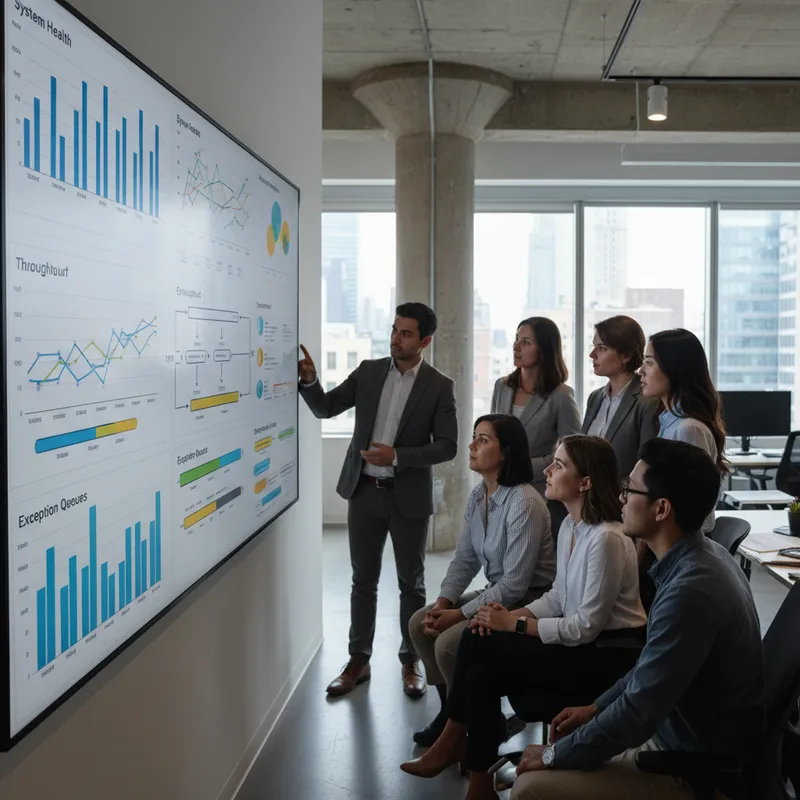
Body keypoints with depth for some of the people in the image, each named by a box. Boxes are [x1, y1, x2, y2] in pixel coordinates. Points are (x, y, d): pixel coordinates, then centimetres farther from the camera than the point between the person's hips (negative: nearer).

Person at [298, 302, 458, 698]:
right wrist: (309, 381, -17)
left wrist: (398, 456, -21)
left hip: (409, 497, -3)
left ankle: (410, 662, 24)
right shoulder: (368, 371, 3)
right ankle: (358, 660, 22)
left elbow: (447, 446, -10)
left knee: (411, 583, 9)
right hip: (364, 491, 3)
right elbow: (325, 408, 2)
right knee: (363, 580, 11)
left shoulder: (439, 386, -6)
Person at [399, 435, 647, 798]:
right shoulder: (569, 525, 5)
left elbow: (587, 626, -21)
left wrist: (515, 624, -15)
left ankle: (453, 741, 5)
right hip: (580, 644, 8)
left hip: (609, 657, -8)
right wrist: (511, 614, -5)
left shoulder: (606, 539, -23)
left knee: (476, 643, -16)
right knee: (480, 675, -12)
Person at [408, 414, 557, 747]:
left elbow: (515, 583, -26)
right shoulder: (478, 495, 2)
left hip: (528, 603, -9)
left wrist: (460, 614, -22)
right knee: (420, 623, 1)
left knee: (449, 642, -21)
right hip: (495, 593, 9)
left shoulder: (524, 503, -25)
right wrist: (443, 604, -10)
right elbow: (464, 560, 6)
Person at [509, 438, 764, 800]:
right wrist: (596, 707, 13)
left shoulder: (690, 591, -31)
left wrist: (555, 754, -13)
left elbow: (637, 713, -26)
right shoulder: (702, 555, -1)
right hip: (682, 727, 9)